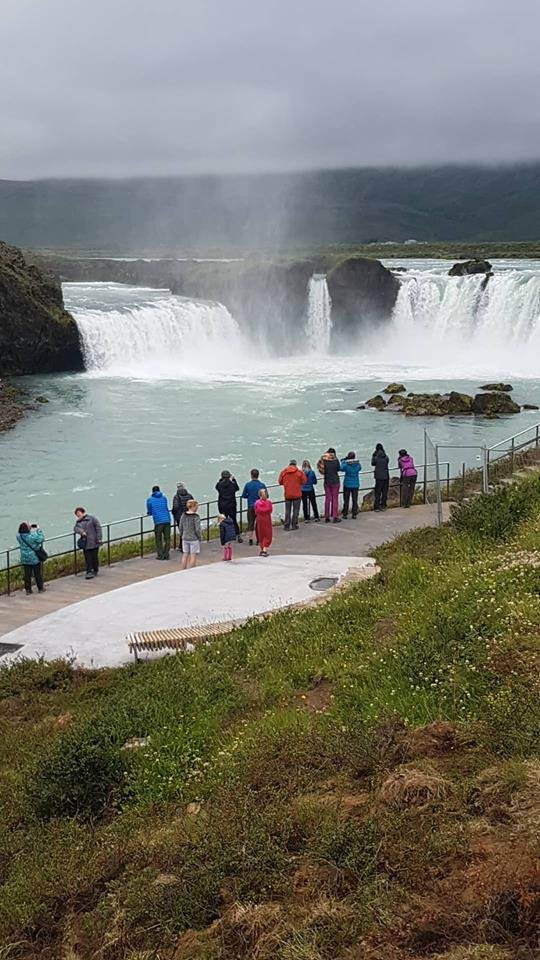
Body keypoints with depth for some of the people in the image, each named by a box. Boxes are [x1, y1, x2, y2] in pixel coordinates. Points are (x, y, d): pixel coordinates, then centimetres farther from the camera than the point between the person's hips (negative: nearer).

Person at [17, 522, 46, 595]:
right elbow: (41, 539, -9)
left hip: (25, 559, 4)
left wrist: (29, 528, 7)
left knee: (27, 575, 13)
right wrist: (38, 530, 0)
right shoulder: (33, 536, -23)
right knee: (38, 574, 13)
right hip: (35, 558, -3)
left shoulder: (19, 536, -10)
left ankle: (28, 590, 18)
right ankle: (40, 588, 25)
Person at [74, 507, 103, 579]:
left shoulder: (92, 518, -2)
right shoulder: (78, 521, 15)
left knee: (94, 557, 3)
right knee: (87, 558, 0)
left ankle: (95, 571, 19)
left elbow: (98, 528, -6)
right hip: (85, 543, 4)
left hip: (93, 542, -4)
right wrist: (81, 532, -20)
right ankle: (89, 572, 2)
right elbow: (75, 528, 0)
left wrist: (99, 538, -12)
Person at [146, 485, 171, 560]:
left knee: (158, 539, 7)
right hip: (167, 519, 3)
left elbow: (150, 512, 10)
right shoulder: (164, 497, 15)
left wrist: (149, 513, 35)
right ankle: (166, 555, 10)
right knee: (167, 538, 9)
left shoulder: (150, 499, 6)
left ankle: (160, 555, 6)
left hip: (158, 521, -3)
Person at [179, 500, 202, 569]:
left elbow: (180, 528, 6)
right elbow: (197, 529, -16)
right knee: (193, 556, 4)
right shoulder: (196, 517, -16)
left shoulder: (183, 515, 1)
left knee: (185, 556, 15)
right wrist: (199, 537, -2)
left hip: (185, 539, 6)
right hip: (194, 539, -6)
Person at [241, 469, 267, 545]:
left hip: (251, 507, 0)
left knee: (250, 523, 8)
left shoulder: (247, 485, -6)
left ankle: (251, 540, 6)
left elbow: (243, 496, 0)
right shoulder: (262, 485, -7)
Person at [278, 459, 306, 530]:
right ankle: (294, 525, 6)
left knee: (287, 510, 10)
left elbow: (280, 481, 4)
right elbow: (303, 481, -2)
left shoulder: (283, 472, -3)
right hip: (297, 494, -2)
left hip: (287, 494, 2)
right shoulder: (300, 472, -9)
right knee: (296, 510, 6)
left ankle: (287, 526, 8)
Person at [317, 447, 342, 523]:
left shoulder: (324, 460, -5)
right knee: (335, 499, 2)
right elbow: (339, 469, 2)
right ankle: (335, 517, 0)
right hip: (335, 482, -2)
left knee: (327, 499, 9)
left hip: (327, 482, 2)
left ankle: (327, 517, 11)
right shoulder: (336, 460, -10)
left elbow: (321, 470, 1)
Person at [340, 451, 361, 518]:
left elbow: (342, 468, 5)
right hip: (355, 485, 2)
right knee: (355, 500, 9)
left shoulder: (346, 465, -16)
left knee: (346, 500, 6)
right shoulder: (358, 464, -9)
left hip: (347, 484, -2)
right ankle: (354, 514, 9)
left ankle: (345, 514, 8)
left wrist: (343, 461, 17)